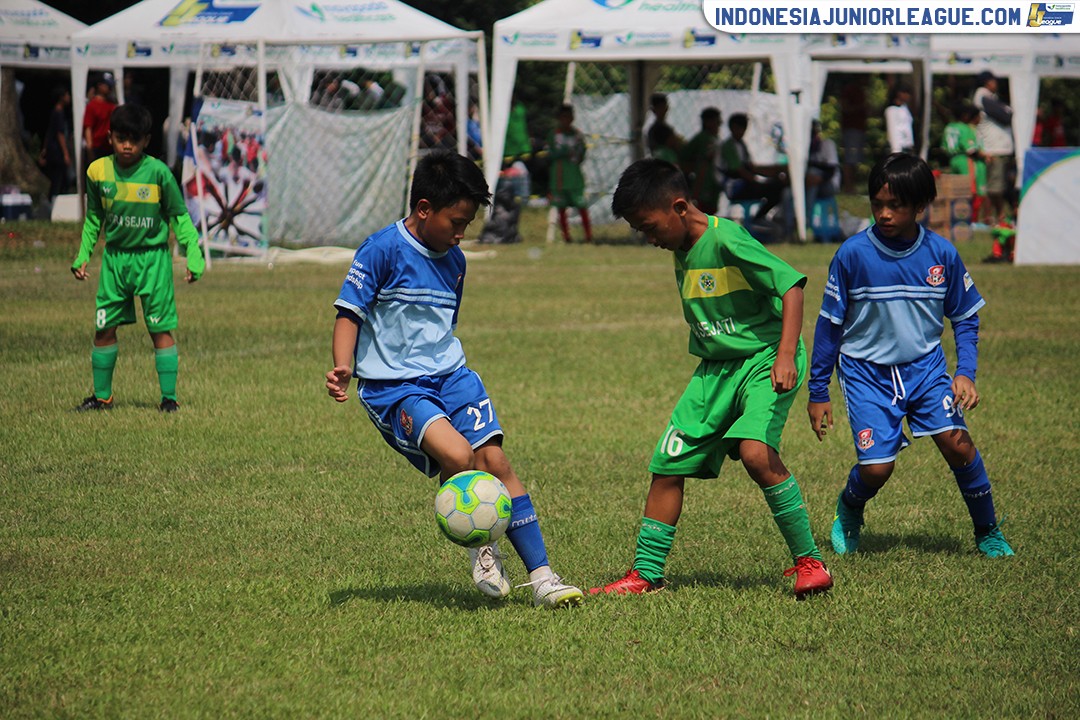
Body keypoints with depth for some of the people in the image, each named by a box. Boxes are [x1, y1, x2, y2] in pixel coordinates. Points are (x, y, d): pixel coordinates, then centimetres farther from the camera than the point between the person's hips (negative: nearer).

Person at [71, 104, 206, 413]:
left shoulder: (158, 172, -11)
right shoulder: (98, 171, -2)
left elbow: (179, 216, -2)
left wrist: (193, 255, -9)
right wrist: (83, 256, 9)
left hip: (152, 257, -3)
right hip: (114, 257, 3)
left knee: (160, 329, -2)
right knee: (103, 328, 6)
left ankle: (169, 397, 6)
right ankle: (102, 396, 20)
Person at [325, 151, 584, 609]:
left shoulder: (453, 260, 13)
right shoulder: (383, 250, -9)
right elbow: (349, 313, -9)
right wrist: (343, 368, -24)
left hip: (449, 374, 6)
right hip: (393, 386, -6)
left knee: (494, 459, -11)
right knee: (457, 455, -29)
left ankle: (541, 577, -9)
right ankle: (480, 547, -3)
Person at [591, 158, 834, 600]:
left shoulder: (726, 240, -18)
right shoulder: (683, 253, 9)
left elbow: (791, 286, -22)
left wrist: (786, 355, -30)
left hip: (763, 358, -9)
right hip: (715, 366, 9)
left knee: (756, 453, -29)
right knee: (668, 464, 5)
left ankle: (809, 562, -16)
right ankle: (646, 574, 18)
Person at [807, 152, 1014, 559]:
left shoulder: (941, 254, -6)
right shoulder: (853, 255, -11)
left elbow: (965, 318, 7)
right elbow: (829, 324, -1)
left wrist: (965, 373, -7)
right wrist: (818, 392, 2)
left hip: (925, 366, 1)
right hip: (866, 372, -1)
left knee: (956, 441, -18)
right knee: (876, 468, -12)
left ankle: (988, 533, 4)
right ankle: (848, 511, 26)